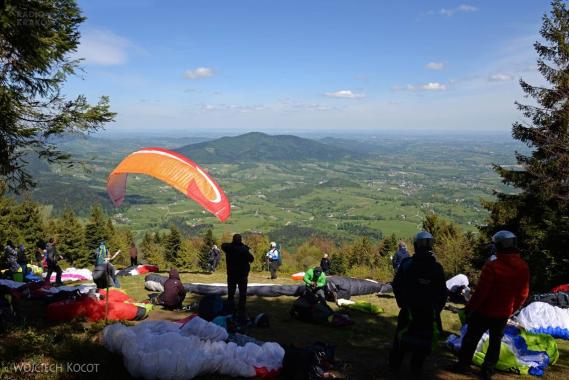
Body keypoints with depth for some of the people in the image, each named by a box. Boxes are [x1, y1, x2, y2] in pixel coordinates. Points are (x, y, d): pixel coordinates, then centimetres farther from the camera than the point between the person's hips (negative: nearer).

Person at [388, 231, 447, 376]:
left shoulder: (406, 263, -11)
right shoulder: (437, 267, -9)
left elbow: (396, 285, -3)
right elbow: (442, 292, -3)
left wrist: (402, 302, 12)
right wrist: (437, 309, 10)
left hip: (409, 309, 0)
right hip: (429, 311, 0)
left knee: (401, 337, 13)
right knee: (423, 339, 13)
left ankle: (394, 365, 21)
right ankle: (416, 369, 20)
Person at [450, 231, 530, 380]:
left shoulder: (492, 266, -25)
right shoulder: (523, 267, -6)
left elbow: (481, 292, -22)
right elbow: (523, 294, 3)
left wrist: (469, 308, -9)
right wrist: (512, 309, 17)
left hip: (484, 311, -5)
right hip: (503, 314, 5)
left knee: (471, 339, 11)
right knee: (495, 342, 19)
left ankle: (463, 365, 20)